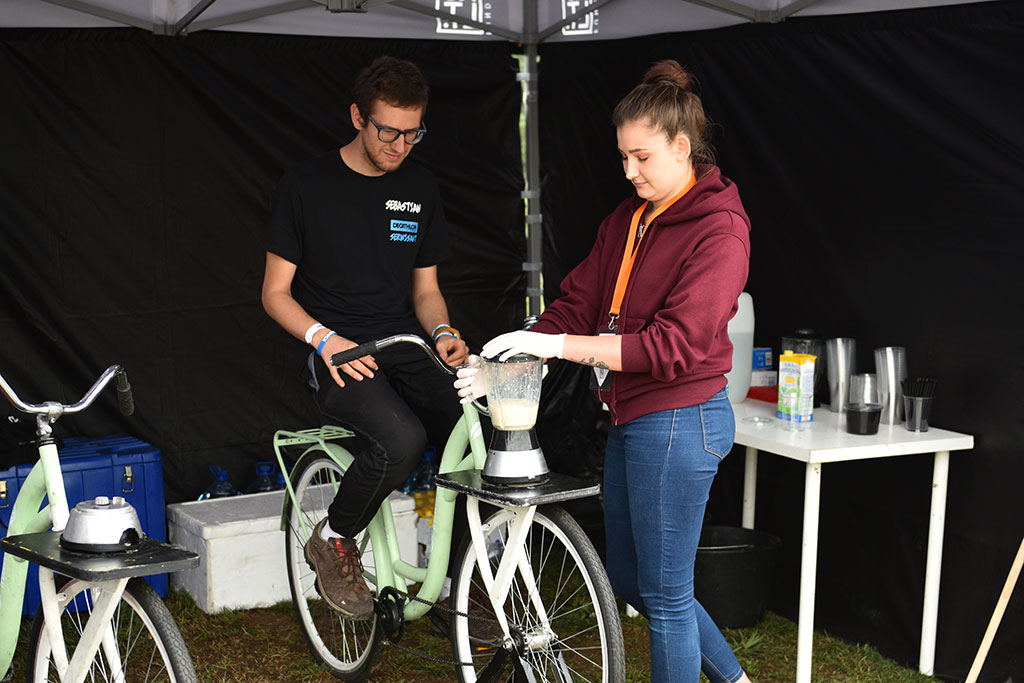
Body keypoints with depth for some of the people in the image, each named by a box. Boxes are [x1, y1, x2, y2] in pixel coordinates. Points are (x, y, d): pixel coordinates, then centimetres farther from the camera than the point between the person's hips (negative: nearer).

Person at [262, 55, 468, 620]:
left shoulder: (420, 189, 11)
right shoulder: (307, 186, -2)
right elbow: (276, 292, 0)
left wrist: (442, 331, -6)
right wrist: (325, 339, -18)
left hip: (405, 349, 4)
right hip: (337, 356, -4)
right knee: (402, 438, -33)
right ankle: (333, 541, -4)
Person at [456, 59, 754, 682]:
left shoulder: (719, 231, -16)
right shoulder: (628, 220, 11)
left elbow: (674, 345, -24)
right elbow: (579, 303, 8)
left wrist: (557, 345, -26)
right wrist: (509, 363, -7)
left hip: (678, 421, -9)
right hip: (632, 419, 9)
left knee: (664, 594, 2)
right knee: (628, 578, 19)